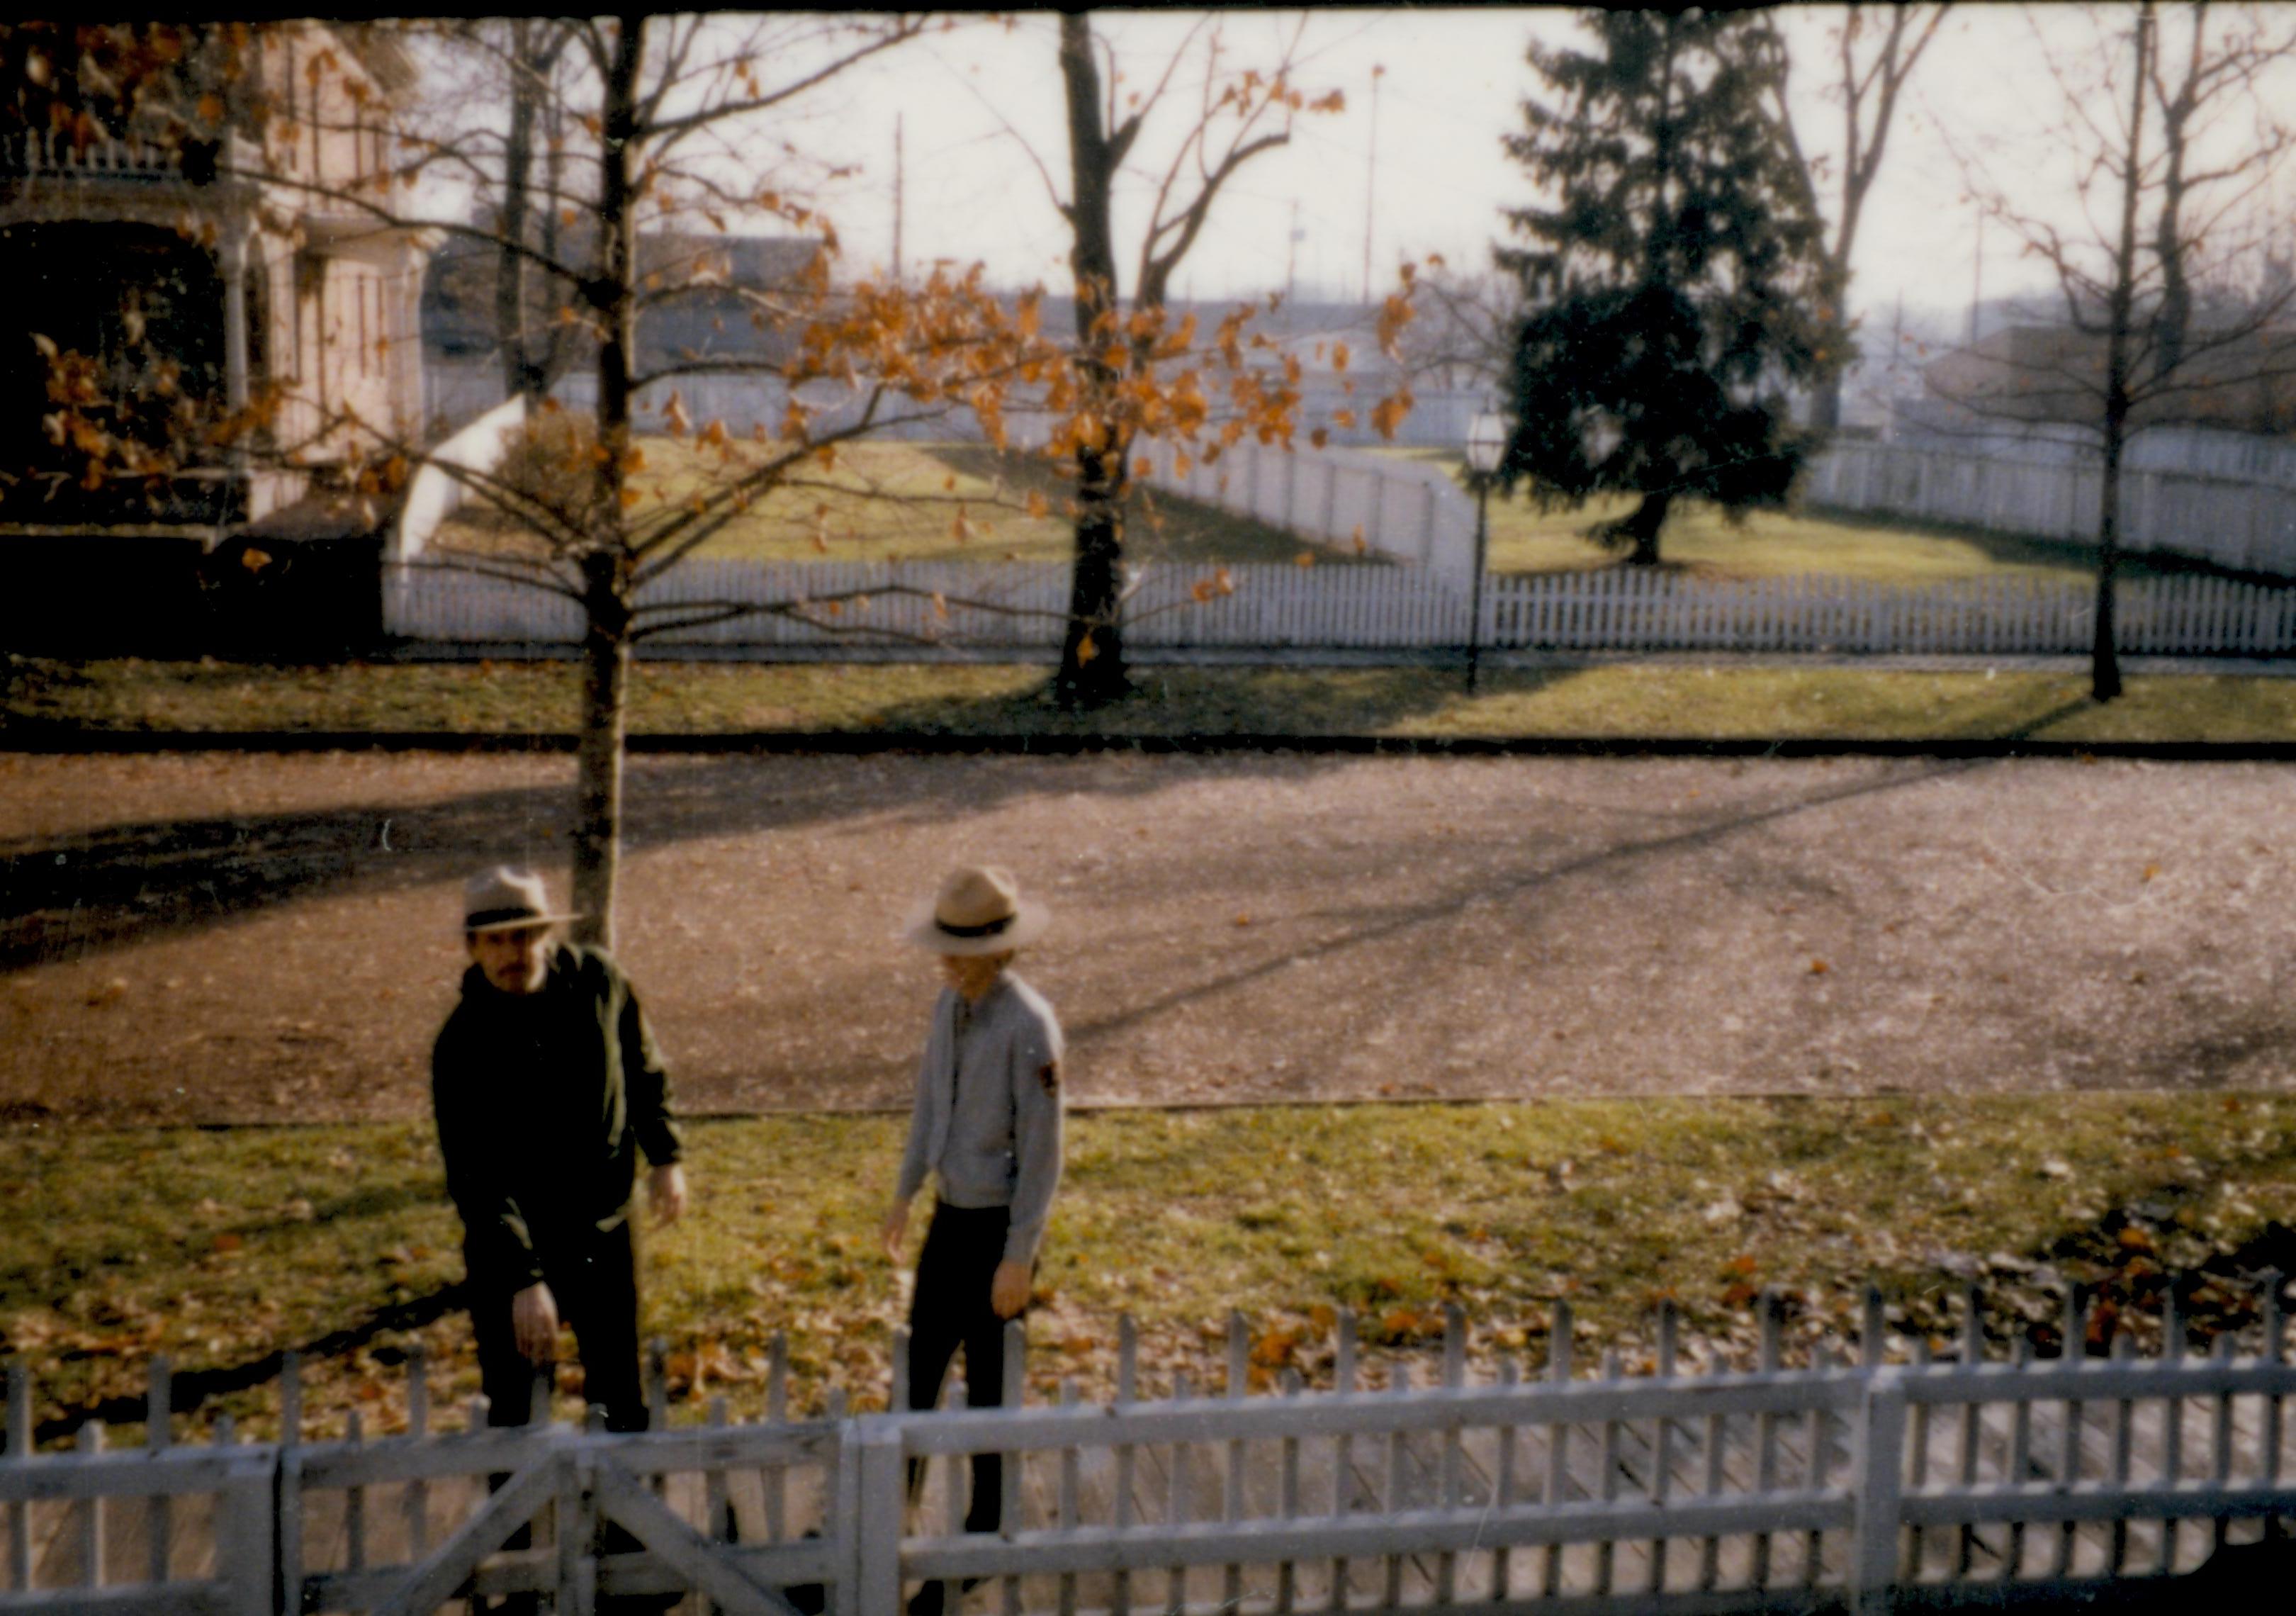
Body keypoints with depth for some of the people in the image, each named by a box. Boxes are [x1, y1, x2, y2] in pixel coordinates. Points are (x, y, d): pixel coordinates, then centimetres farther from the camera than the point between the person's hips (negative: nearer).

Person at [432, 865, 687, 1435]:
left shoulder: (599, 981, -9)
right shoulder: (463, 1044, -20)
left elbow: (644, 1071, 10)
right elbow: (479, 1181, -23)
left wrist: (665, 1155, 4)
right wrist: (523, 1279, -30)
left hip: (605, 1225, 3)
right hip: (510, 1239, -3)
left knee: (621, 1391, 16)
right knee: (511, 1405, 3)